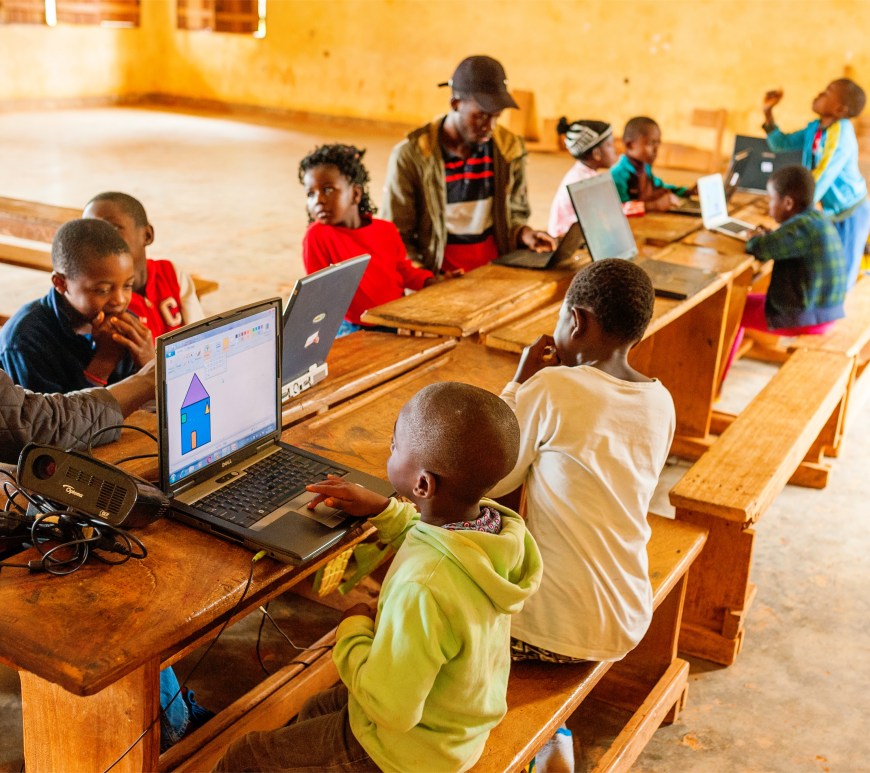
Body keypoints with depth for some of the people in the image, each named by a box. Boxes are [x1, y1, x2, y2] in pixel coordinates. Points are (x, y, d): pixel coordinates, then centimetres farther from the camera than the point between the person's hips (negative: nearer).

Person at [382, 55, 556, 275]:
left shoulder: (510, 149, 3)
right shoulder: (410, 155, -7)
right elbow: (396, 238, -4)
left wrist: (524, 233, -4)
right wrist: (431, 281, -18)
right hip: (439, 277, -4)